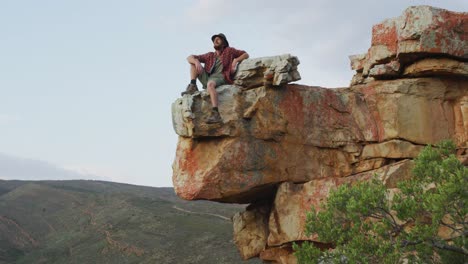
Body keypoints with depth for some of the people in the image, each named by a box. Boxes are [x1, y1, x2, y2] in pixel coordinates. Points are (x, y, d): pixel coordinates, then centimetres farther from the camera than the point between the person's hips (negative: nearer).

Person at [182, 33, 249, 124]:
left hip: (220, 78, -5)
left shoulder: (229, 51, 17)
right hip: (207, 78, 5)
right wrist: (196, 61, -7)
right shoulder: (209, 56, 23)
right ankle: (193, 87, -15)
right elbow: (189, 58, 17)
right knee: (193, 62, 5)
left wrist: (236, 60, -4)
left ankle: (215, 114, -53)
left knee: (210, 84, -40)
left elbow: (246, 55, 14)